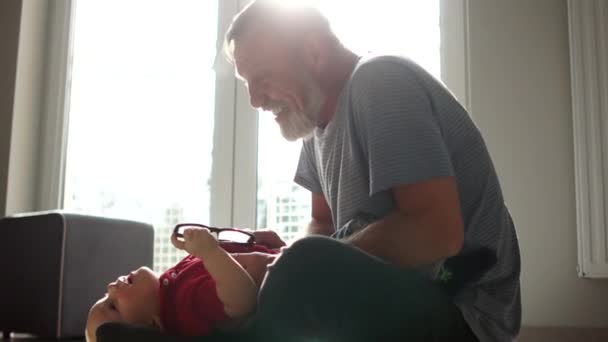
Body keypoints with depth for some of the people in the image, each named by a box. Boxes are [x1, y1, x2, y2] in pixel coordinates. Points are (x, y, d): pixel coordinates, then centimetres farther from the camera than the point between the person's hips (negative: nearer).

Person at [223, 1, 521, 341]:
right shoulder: (322, 118, 11)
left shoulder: (381, 82, -15)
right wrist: (275, 258, -4)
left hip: (459, 310, -8)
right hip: (394, 296, 8)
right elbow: (325, 224, 17)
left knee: (302, 275, -32)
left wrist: (304, 267, -19)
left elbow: (437, 232, -26)